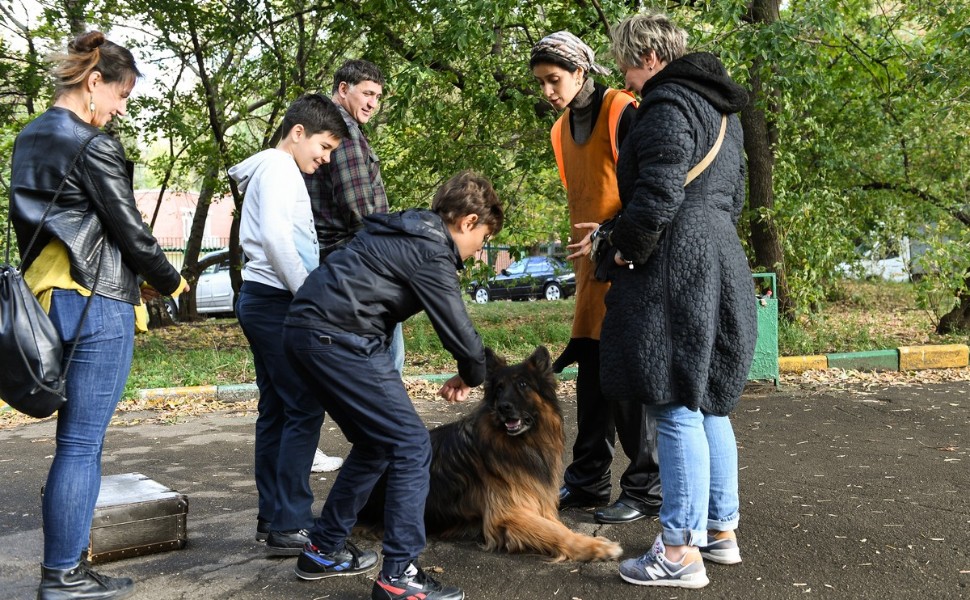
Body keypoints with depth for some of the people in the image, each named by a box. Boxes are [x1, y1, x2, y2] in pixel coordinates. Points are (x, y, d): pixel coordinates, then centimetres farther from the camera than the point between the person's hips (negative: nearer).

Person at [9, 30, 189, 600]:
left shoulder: (29, 140, 16)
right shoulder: (94, 146, -12)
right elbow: (129, 229, -10)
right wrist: (170, 281, 7)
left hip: (46, 298, 9)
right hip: (97, 304, -9)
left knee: (76, 439, 14)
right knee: (82, 443, -2)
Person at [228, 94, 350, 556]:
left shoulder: (271, 169, 22)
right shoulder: (279, 168, -9)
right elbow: (274, 235, -22)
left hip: (262, 300, 10)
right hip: (277, 300, -10)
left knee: (276, 409, 11)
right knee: (304, 408, -9)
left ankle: (272, 517, 15)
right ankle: (289, 526, -8)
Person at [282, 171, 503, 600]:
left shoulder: (410, 230, 20)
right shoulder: (430, 251, -9)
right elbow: (458, 330, -9)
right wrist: (471, 376, 10)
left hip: (308, 328, 10)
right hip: (339, 338, -10)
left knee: (376, 444, 19)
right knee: (411, 444, -6)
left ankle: (324, 549, 28)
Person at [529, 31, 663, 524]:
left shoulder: (622, 113, -10)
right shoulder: (564, 128, 15)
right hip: (593, 263, 8)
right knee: (591, 369, 10)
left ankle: (647, 490, 7)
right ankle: (588, 480, 20)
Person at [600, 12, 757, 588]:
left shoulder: (669, 105, -11)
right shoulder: (720, 108, 20)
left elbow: (658, 193, -20)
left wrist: (626, 248, -7)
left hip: (676, 271, -10)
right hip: (720, 263, 10)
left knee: (677, 408, -7)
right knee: (709, 405, 14)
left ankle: (681, 551, -3)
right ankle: (722, 531, 22)